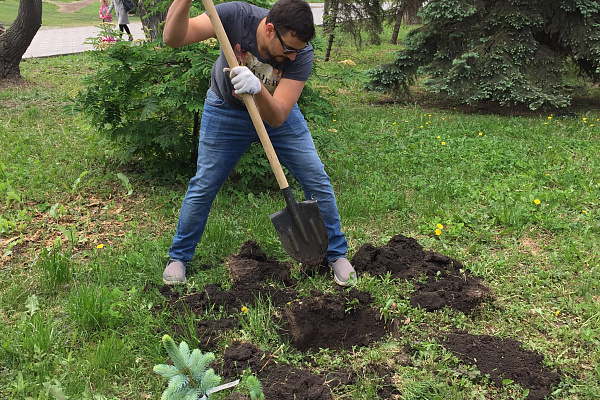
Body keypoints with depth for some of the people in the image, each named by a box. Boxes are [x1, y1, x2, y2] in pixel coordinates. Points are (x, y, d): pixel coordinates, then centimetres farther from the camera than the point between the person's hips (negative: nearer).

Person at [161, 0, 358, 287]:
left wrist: (258, 89, -53)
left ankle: (336, 254, 15)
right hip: (226, 111, -1)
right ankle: (178, 257, 22)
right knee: (203, 186, 1)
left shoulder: (302, 55, -29)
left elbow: (277, 118, -34)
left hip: (277, 113, 1)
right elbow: (173, 38, -35)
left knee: (317, 181, -4)